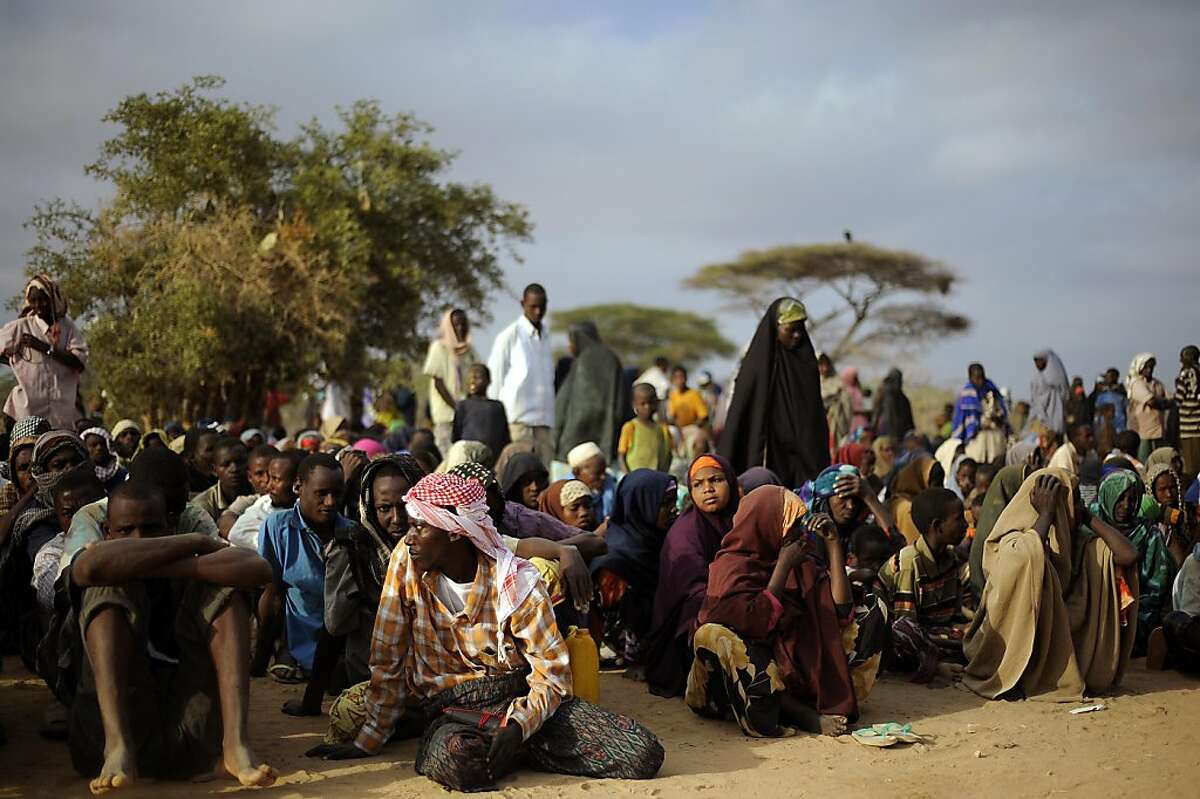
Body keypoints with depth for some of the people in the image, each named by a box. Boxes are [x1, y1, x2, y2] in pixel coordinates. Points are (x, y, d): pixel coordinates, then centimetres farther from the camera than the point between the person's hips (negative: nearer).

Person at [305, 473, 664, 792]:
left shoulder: (516, 582, -12)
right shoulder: (406, 562, -6)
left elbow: (552, 671, -10)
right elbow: (388, 660, 1)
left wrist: (517, 725, -28)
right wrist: (368, 740, 0)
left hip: (517, 696, 1)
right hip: (448, 707, -1)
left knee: (642, 755, -18)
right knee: (458, 762, -41)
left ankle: (516, 740, -1)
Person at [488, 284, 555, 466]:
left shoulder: (546, 336, 16)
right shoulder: (509, 336, -1)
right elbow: (495, 377, 0)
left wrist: (551, 414, 11)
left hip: (544, 416, 5)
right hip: (518, 417, -5)